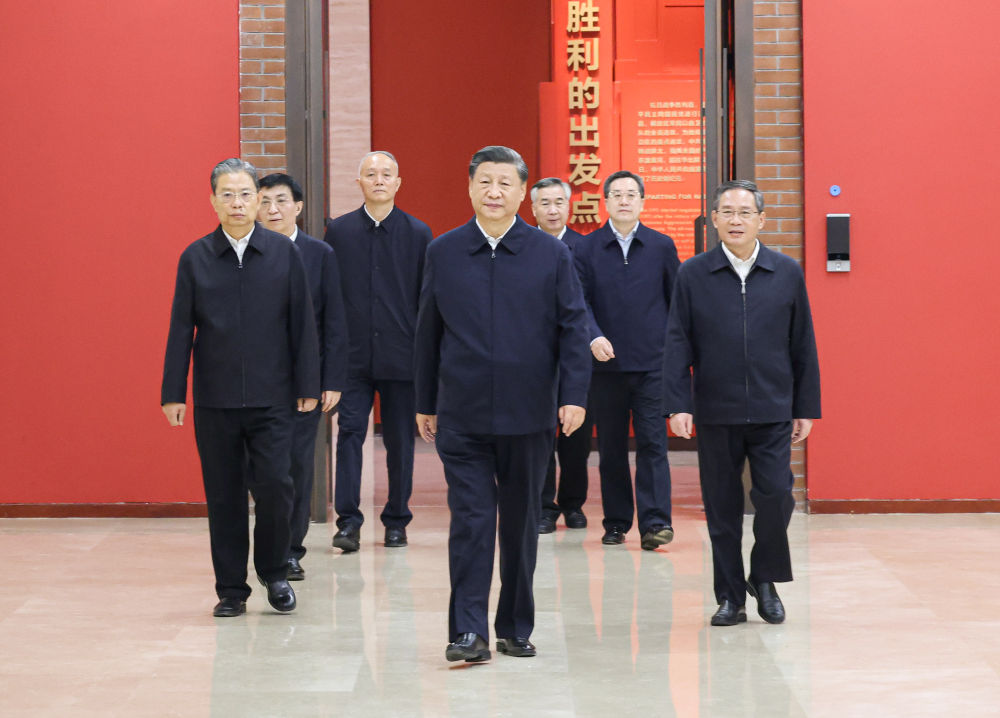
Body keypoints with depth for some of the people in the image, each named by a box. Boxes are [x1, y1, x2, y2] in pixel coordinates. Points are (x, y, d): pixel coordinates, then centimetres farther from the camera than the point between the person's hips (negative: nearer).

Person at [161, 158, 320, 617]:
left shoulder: (283, 253, 2)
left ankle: (274, 571, 16)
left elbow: (302, 323, 3)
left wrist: (307, 385, 0)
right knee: (223, 496, 5)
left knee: (275, 486, -8)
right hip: (214, 400, 1)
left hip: (271, 398, -1)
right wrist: (173, 393, 0)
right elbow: (181, 330, 4)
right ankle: (231, 588, 16)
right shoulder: (195, 259, 3)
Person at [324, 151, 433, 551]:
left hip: (401, 356, 0)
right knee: (349, 432, -7)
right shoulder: (338, 231, 5)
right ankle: (348, 521, -7)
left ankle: (396, 521, 16)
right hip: (353, 354, 0)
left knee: (400, 441, 6)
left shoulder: (417, 233, 4)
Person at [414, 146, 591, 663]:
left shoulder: (551, 254, 3)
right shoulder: (443, 253, 5)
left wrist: (574, 396, -8)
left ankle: (516, 628, 19)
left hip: (528, 413, 1)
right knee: (470, 519, -7)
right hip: (462, 416, 0)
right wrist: (425, 403, 10)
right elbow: (428, 332, 10)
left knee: (521, 523, 9)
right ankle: (468, 631, -6)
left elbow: (573, 328, 2)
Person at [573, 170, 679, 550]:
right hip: (606, 363, 1)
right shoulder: (587, 248, 4)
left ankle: (655, 522, -9)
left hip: (652, 362, -1)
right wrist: (594, 337, -19)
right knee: (611, 448, 7)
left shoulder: (662, 246, 5)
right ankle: (616, 522, 15)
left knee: (652, 443, -7)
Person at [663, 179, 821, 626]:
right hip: (715, 413, 0)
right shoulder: (693, 275, 2)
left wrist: (806, 408, 5)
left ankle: (765, 579, 13)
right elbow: (677, 344, 0)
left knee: (776, 495, -9)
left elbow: (803, 346, 7)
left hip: (772, 411, 0)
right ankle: (730, 597, 15)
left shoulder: (787, 274, 5)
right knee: (722, 507, 4)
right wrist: (678, 405, -10)